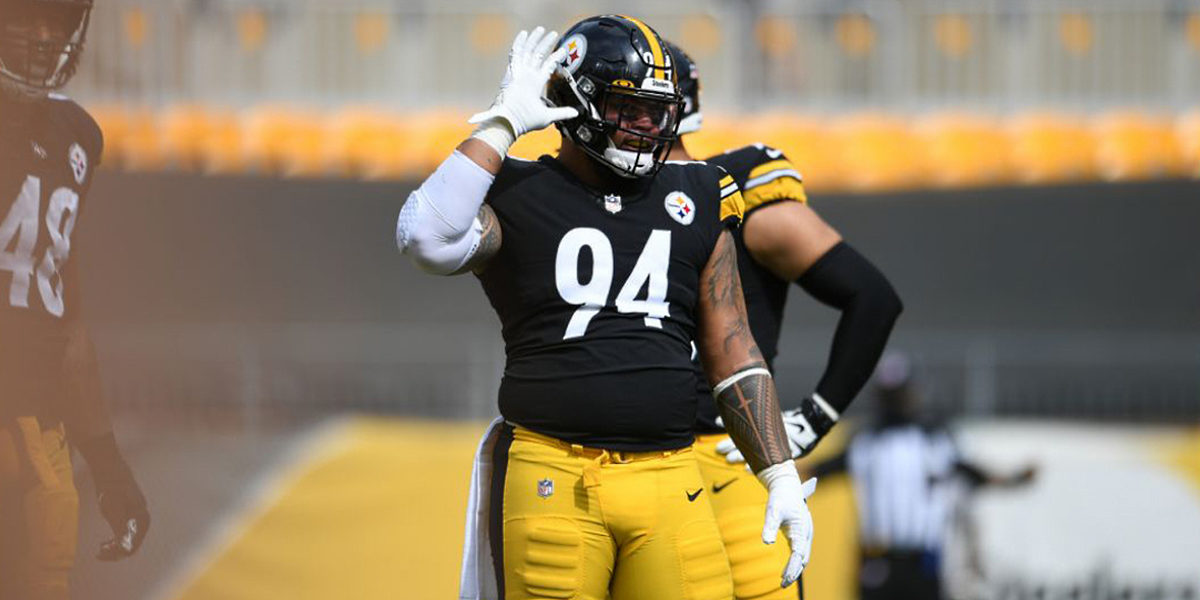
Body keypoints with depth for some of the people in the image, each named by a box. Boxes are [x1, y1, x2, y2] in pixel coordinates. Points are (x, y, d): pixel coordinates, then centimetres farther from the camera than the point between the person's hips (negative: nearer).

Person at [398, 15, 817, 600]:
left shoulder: (694, 200, 14)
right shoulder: (517, 196, 3)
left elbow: (732, 353, 17)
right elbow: (429, 242, -19)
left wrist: (781, 478, 11)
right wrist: (501, 125, -11)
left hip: (668, 482, 3)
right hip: (550, 479, -3)